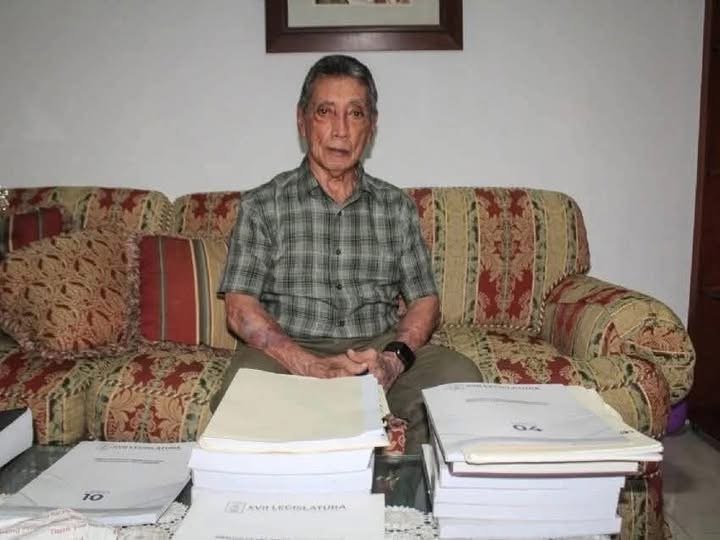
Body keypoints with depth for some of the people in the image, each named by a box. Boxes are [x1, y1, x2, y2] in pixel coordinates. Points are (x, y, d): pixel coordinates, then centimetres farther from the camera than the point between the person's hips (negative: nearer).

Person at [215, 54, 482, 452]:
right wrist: (311, 367, -20)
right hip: (290, 351, -2)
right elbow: (241, 308, -5)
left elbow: (424, 300, 8)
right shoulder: (263, 205, 4)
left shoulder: (396, 207, 12)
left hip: (380, 348, 3)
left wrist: (394, 358, -14)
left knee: (459, 376, -24)